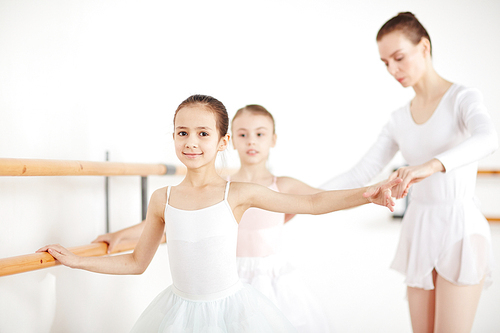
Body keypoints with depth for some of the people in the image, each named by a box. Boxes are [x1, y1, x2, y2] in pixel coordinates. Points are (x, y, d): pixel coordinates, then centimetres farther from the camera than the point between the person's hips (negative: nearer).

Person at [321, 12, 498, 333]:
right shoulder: (400, 119, 10)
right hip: (418, 231, 5)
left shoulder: (463, 97, -7)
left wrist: (431, 165, -46)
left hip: (459, 229, -5)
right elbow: (362, 172, 7)